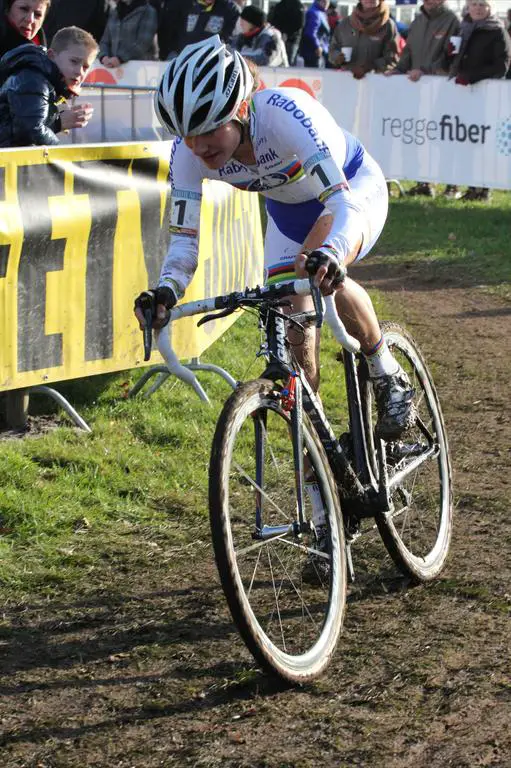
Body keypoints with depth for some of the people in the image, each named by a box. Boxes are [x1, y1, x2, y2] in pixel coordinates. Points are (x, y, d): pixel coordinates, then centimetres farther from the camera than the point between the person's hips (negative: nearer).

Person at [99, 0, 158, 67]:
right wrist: (104, 57, -7)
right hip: (115, 68, 5)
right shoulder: (113, 12, 15)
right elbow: (105, 41, 15)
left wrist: (120, 58, -23)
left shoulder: (147, 11, -3)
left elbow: (143, 43, -14)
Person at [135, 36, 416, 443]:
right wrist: (167, 288, -40)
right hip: (289, 209, 5)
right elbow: (185, 235, -20)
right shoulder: (189, 151, -26)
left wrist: (330, 253, -67)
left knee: (323, 272, -35)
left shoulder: (285, 114, -41)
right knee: (291, 333, -3)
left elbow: (343, 200, -47)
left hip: (354, 186, -5)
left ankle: (390, 378, -13)